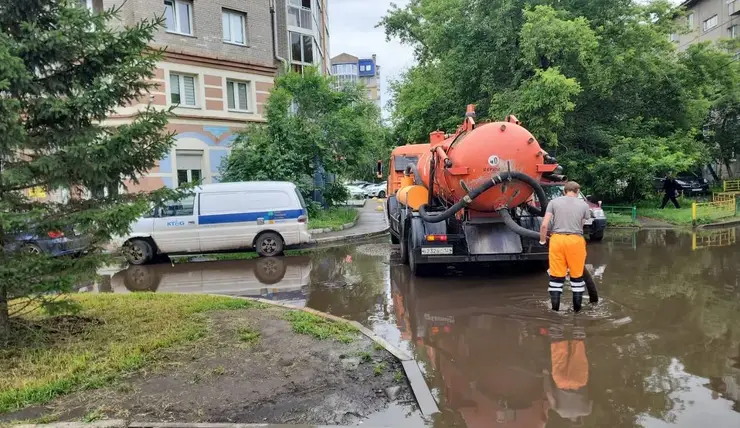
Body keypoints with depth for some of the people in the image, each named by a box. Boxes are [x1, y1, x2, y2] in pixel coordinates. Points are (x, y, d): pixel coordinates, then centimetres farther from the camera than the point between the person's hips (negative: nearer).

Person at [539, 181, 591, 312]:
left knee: (556, 275, 5)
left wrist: (542, 240, 11)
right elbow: (582, 226, 5)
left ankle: (555, 308, 10)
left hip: (557, 239, 0)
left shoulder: (554, 202, 3)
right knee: (577, 275, 13)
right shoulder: (584, 205, 6)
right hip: (575, 240, 0)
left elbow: (544, 225, -2)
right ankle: (577, 307, 21)